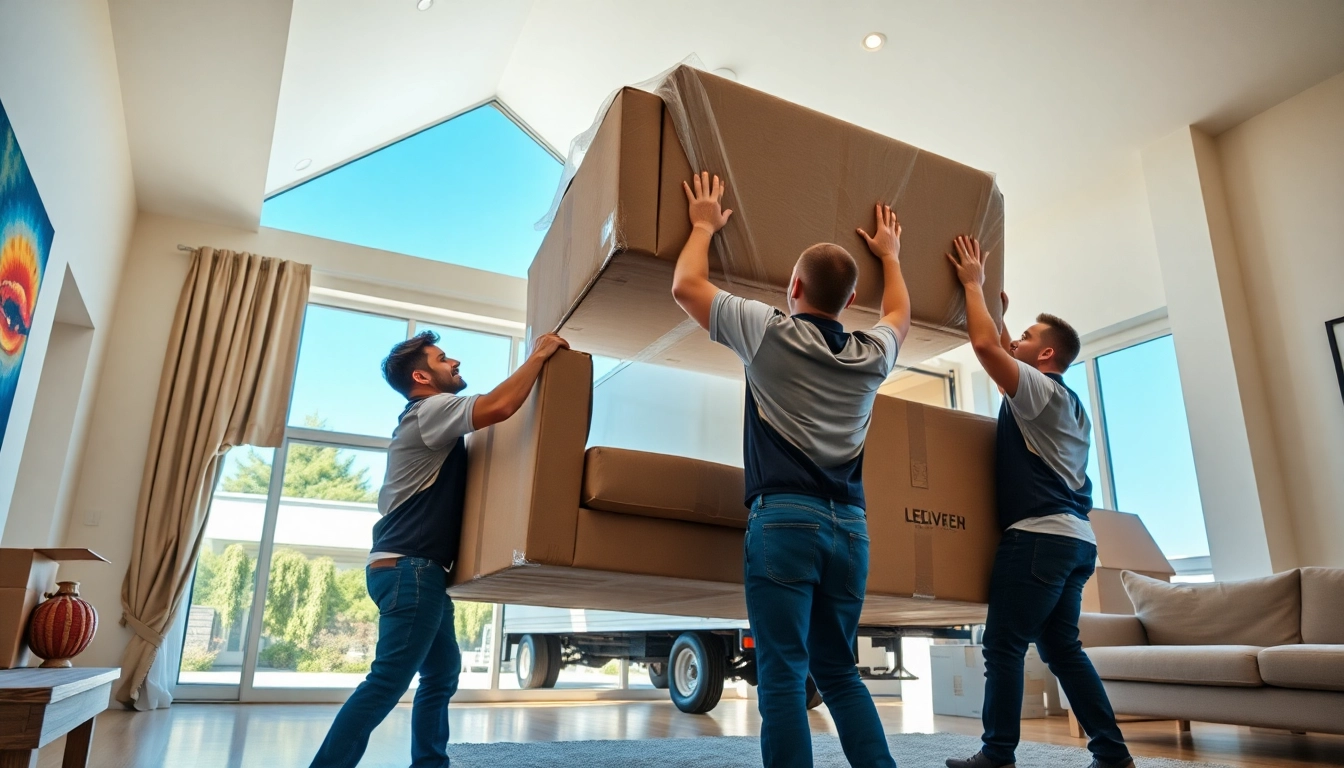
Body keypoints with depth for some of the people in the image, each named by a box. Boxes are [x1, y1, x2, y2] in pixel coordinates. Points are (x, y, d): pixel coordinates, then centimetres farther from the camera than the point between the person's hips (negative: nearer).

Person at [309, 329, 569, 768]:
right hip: (409, 568, -11)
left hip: (418, 569, 11)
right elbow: (500, 406, -24)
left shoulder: (431, 420, 24)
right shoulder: (430, 409, -9)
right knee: (389, 680, -11)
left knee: (442, 673, 13)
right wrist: (538, 356, -13)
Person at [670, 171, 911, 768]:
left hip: (783, 519, -5)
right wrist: (890, 255, 49)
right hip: (849, 527, 5)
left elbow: (686, 285, 10)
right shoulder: (871, 355, 12)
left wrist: (704, 225, 25)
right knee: (838, 670, 17)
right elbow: (900, 315, 36)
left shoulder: (769, 332, 0)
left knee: (783, 678, -2)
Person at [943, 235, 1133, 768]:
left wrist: (973, 284, -5)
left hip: (1039, 535, -10)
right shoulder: (1064, 402, 22)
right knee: (1061, 647, 12)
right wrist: (997, 310, 39)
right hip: (1072, 539, 10)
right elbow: (1002, 354, 35)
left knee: (1004, 645, -6)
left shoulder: (1039, 389, -6)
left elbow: (985, 345, -18)